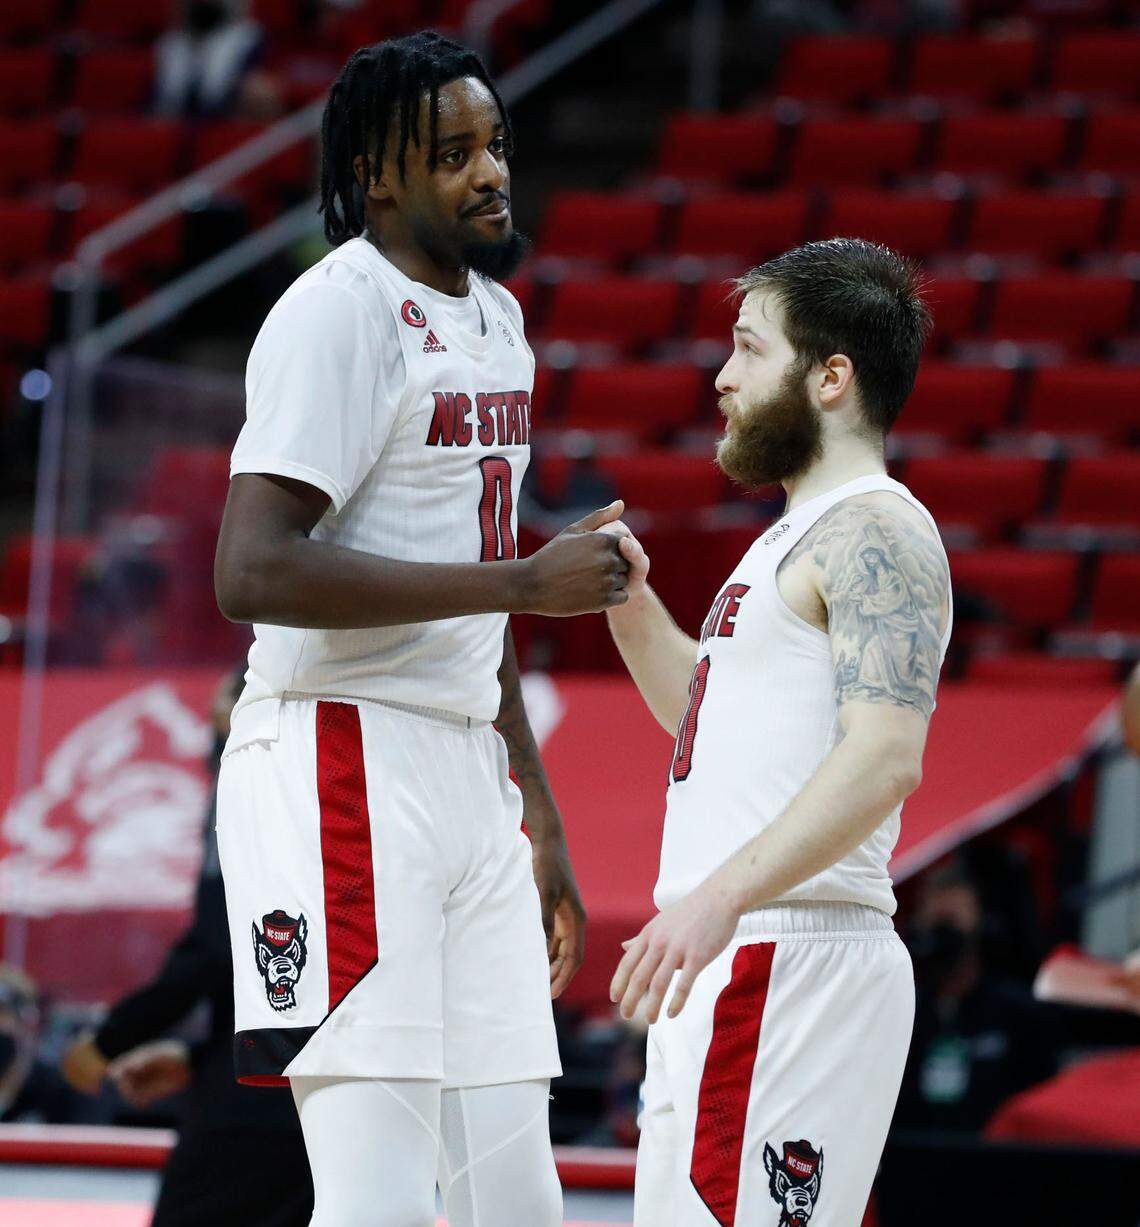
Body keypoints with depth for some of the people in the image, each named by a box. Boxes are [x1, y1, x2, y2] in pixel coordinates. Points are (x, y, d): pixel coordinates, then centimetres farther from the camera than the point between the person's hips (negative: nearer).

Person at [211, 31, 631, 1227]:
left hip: (465, 774, 9)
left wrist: (539, 827, 25)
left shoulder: (492, 317, 17)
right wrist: (526, 578, -21)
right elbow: (253, 572, -23)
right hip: (342, 773, -9)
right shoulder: (341, 311, -12)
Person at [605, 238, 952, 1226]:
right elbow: (717, 724, 34)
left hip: (797, 956, -11)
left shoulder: (874, 532, -11)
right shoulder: (802, 534, 22)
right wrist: (631, 608, 18)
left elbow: (885, 754, -25)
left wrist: (724, 894, -34)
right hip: (733, 968, 11)